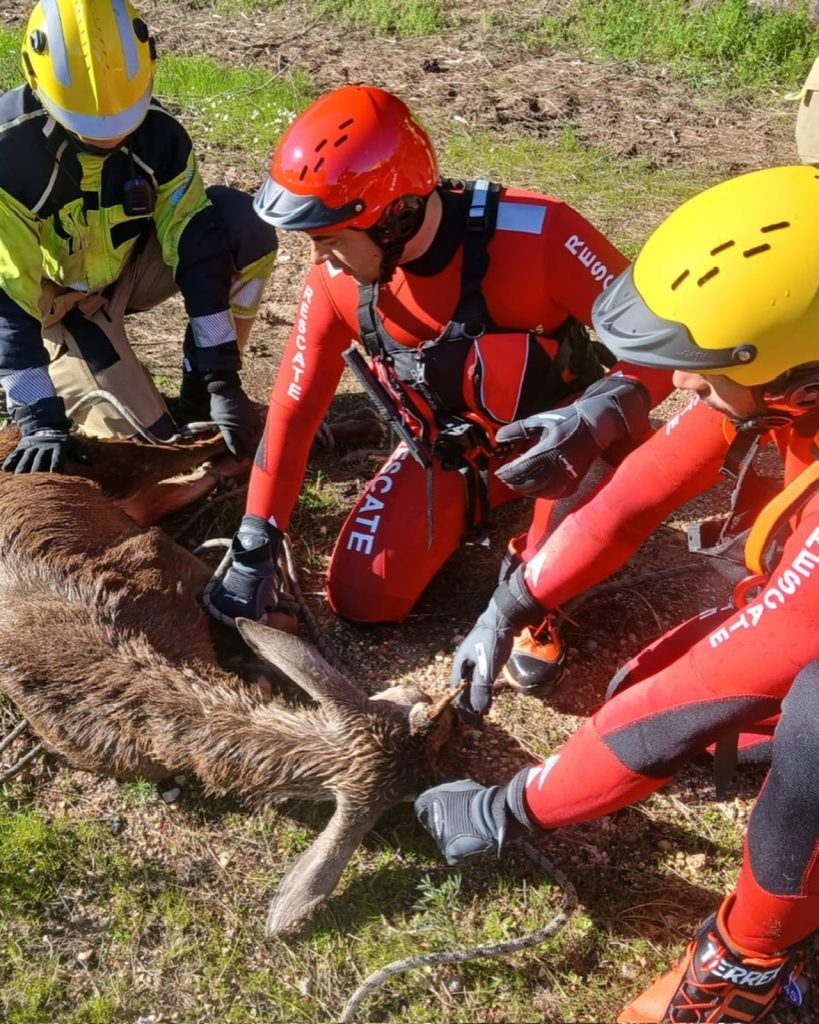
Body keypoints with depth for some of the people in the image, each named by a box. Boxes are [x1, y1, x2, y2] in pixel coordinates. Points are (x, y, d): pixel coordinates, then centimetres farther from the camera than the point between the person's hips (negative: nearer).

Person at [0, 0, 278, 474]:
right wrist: (41, 421, -36)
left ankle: (200, 389, -8)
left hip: (129, 265, 4)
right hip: (53, 300, -4)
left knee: (242, 225, -23)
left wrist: (222, 380, -23)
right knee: (153, 441, -20)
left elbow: (196, 248, -19)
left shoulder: (158, 132, -20)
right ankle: (61, 375, 11)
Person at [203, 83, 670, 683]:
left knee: (601, 434, -39)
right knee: (361, 599, -7)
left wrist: (595, 423, -48)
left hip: (547, 436, -3)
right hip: (446, 455, 4)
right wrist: (255, 547, -5)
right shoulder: (337, 281, -17)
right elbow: (294, 406, -6)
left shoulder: (535, 234, -32)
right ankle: (471, 511, 21)